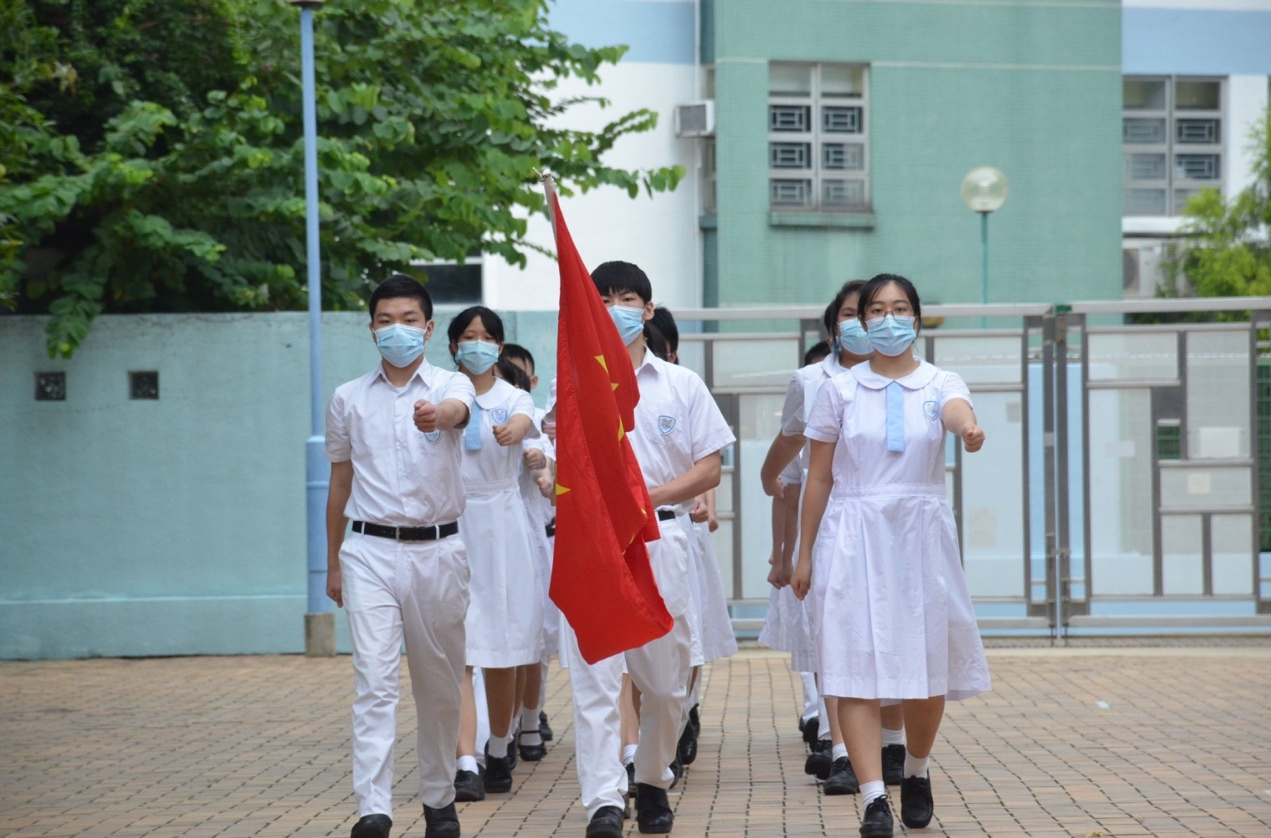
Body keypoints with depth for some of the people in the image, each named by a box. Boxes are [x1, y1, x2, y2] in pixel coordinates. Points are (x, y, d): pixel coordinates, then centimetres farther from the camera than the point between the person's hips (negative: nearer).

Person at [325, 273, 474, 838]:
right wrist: (333, 563, 19)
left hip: (438, 551, 0)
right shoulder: (348, 400, 8)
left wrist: (437, 415, -51)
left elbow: (457, 410, -26)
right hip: (370, 551, 0)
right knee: (374, 679, -12)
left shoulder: (450, 386, 1)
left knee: (439, 684, 9)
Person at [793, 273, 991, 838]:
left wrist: (969, 430, -46)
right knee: (857, 668, -10)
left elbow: (957, 412, -22)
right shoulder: (840, 391, 5)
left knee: (928, 666, 7)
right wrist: (805, 554, 5)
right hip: (854, 536, -1)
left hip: (921, 535, 1)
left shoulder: (940, 384, 4)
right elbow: (819, 478, 7)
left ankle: (916, 772, 33)